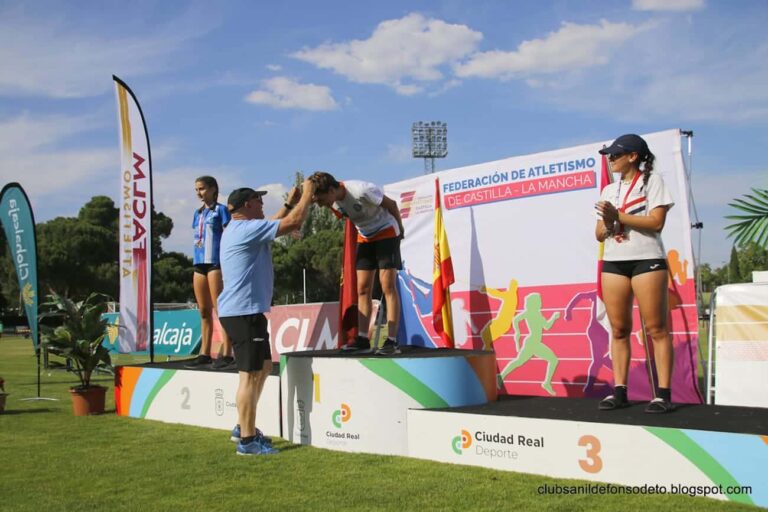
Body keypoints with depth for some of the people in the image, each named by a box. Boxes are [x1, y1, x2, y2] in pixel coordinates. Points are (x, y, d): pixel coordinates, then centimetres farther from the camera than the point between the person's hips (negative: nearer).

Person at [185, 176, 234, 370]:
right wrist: (195, 262, 15)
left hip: (215, 262, -7)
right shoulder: (198, 213, 19)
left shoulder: (221, 209, 0)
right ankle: (204, 354, 14)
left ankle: (227, 354, -8)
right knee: (204, 311, 9)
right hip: (199, 263, 7)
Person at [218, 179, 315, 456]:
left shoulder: (243, 229, 17)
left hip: (246, 310, 11)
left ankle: (244, 427, 25)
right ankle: (247, 440, -1)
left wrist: (289, 203, 26)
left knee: (263, 367, 18)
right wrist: (307, 194, -2)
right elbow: (293, 222, -15)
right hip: (243, 312, -11)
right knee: (250, 374, -7)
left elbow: (272, 226, 34)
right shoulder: (246, 228, -15)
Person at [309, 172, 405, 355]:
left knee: (388, 286, -13)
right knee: (362, 289, 3)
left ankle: (392, 341, -14)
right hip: (364, 237, 7)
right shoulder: (334, 201, -9)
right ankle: (362, 339, 7)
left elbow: (391, 205, -17)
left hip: (386, 232, -7)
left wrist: (400, 229, -3)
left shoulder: (362, 190, -31)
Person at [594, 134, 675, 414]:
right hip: (613, 263, 5)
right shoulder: (609, 190, 17)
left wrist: (619, 216, -13)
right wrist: (608, 223, -9)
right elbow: (599, 234, 13)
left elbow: (656, 222, -11)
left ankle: (663, 393, -6)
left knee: (656, 328, -6)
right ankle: (619, 390, 6)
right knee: (619, 329, 3)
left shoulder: (653, 182, 2)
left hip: (647, 260, -5)